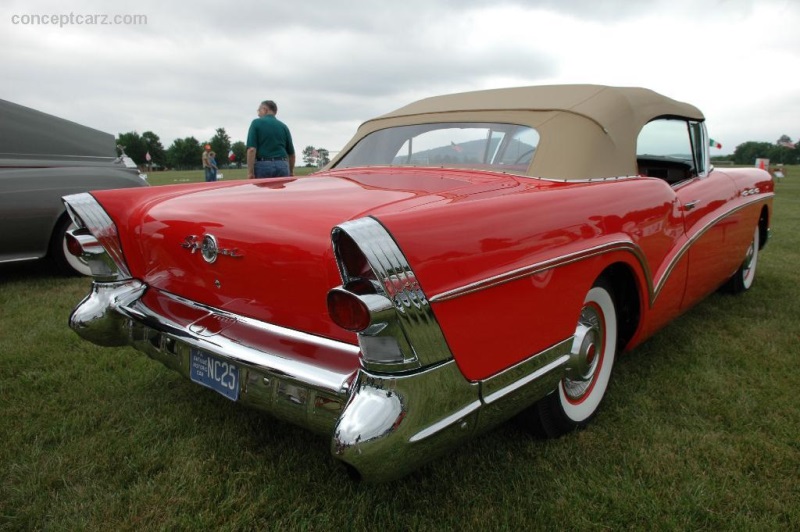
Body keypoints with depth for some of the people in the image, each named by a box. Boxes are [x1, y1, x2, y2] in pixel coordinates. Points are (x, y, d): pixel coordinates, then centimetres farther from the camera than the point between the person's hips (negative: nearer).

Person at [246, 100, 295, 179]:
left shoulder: (256, 123, 2)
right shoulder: (283, 126, 12)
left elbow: (251, 149, -9)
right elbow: (291, 153, 14)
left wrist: (250, 172, -10)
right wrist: (291, 172, 26)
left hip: (263, 165, -3)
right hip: (282, 166, 3)